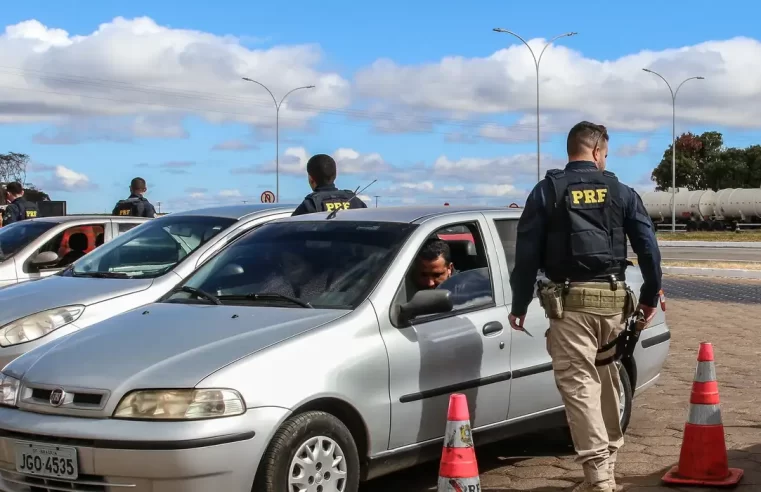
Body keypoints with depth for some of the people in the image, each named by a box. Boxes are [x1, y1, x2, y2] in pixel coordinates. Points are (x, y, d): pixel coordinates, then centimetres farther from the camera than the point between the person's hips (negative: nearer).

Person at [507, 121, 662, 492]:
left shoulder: (547, 191, 2)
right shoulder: (621, 192, 8)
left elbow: (527, 253, -1)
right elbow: (648, 247, 6)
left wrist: (519, 305, 6)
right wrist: (650, 297, 17)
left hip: (570, 299, -3)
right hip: (613, 298, 3)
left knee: (579, 384, -5)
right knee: (608, 381, 16)